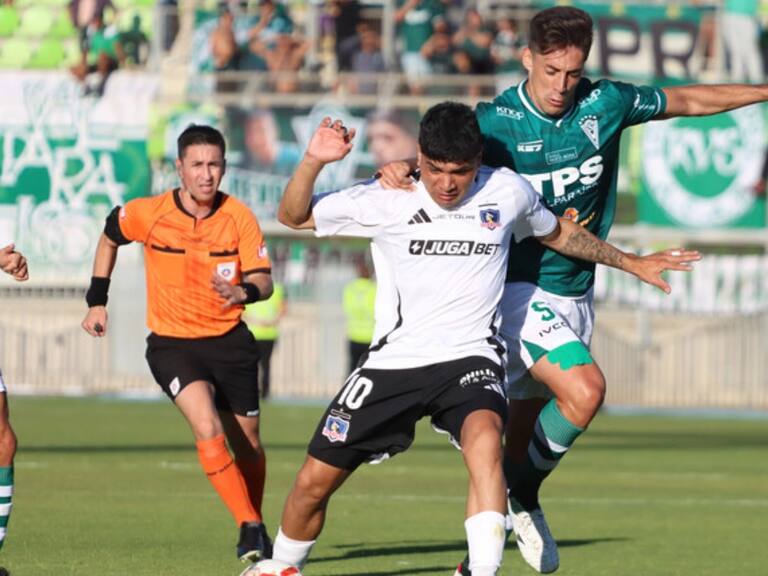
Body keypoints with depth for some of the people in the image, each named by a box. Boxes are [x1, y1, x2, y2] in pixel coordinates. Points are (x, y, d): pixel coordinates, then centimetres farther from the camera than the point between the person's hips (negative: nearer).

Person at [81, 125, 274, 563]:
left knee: (247, 443, 8)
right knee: (208, 430, -24)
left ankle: (255, 524, 32)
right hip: (172, 343, -2)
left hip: (230, 341, 2)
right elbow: (110, 238, 11)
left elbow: (263, 281, -9)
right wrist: (97, 301, 11)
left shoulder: (239, 217, -9)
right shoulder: (148, 214, -10)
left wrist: (244, 292, -33)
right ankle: (250, 528, -19)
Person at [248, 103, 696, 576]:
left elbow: (558, 234, 20)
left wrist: (631, 263, 26)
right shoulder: (386, 200, -5)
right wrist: (313, 161, -17)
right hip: (394, 360, 1)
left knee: (484, 437, -35)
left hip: (470, 359, -1)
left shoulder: (507, 192, -1)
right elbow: (293, 216, 1)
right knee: (314, 481, 1)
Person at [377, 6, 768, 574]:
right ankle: (522, 496, -2)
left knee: (524, 434, 10)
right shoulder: (496, 121, -14)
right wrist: (400, 169, -41)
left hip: (575, 293, 5)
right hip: (519, 290, -5)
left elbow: (687, 100, 12)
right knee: (584, 390, -27)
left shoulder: (606, 103, -2)